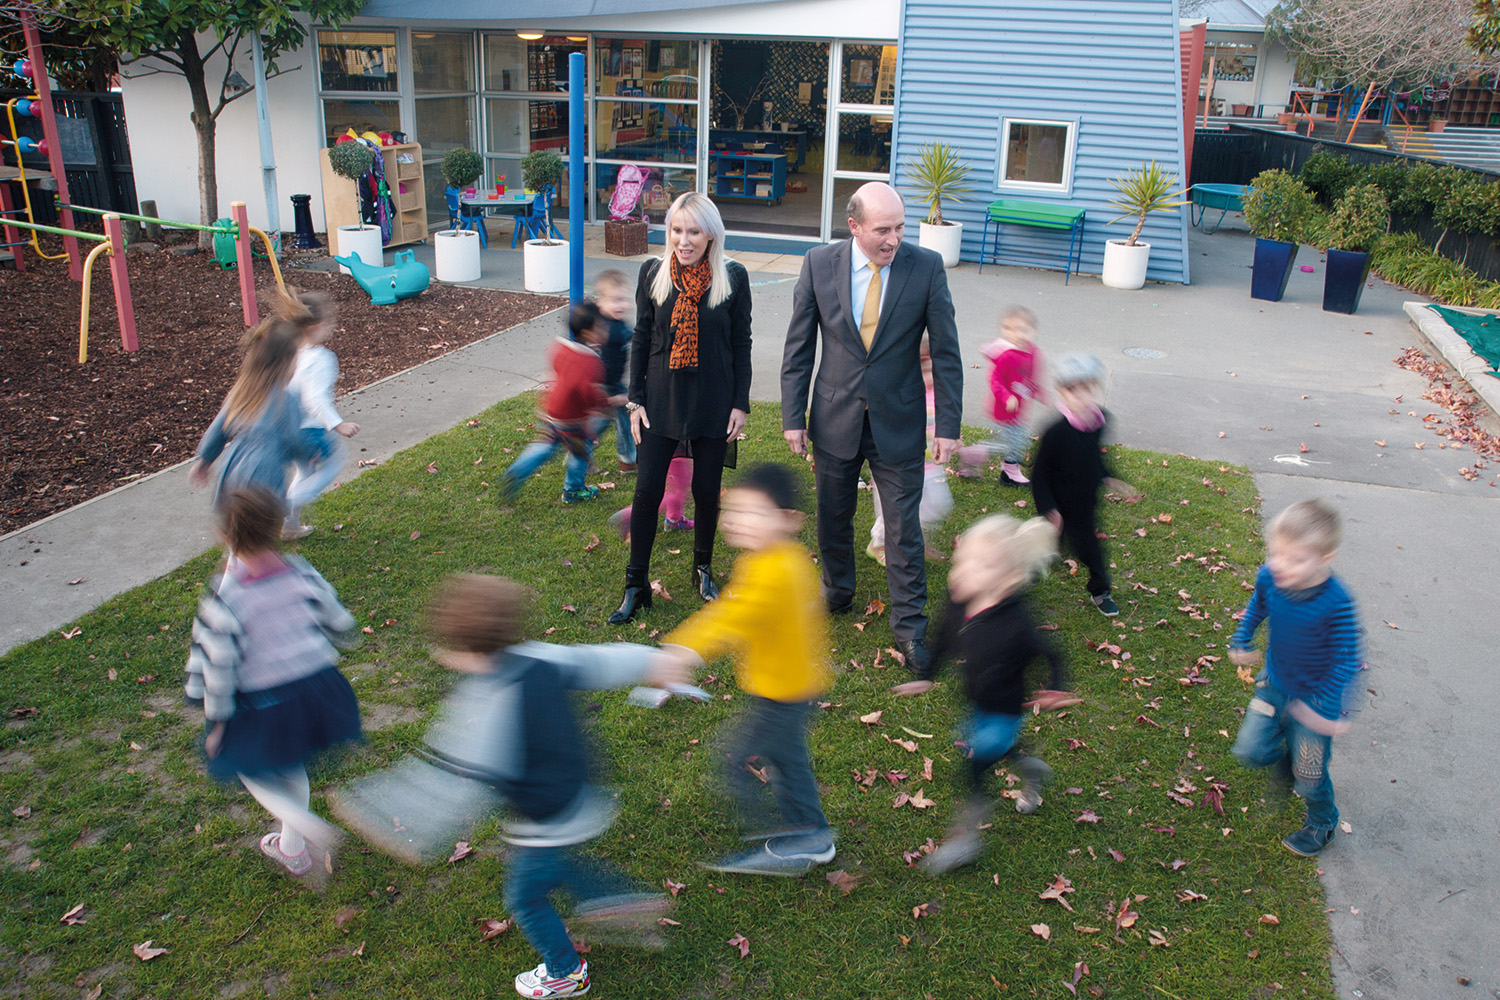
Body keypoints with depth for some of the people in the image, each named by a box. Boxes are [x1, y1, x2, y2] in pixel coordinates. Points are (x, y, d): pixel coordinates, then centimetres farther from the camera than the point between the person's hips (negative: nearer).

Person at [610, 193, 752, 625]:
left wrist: (740, 404, -1)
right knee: (647, 491, 0)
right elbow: (641, 339, 4)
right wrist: (635, 400, 1)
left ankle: (703, 568, 34)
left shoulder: (733, 277, -6)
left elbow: (741, 344, 1)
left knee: (707, 491, 9)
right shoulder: (653, 273, -2)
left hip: (713, 403, 0)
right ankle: (636, 586, 13)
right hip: (661, 401, 1)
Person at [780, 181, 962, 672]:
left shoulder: (926, 267, -10)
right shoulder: (819, 264, -7)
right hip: (835, 418, 2)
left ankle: (909, 626, 18)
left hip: (898, 422, -1)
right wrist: (793, 416, -1)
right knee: (833, 517, 17)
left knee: (904, 525, 3)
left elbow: (946, 351, -4)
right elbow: (798, 347, 0)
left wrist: (948, 425, -6)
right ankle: (837, 594, 42)